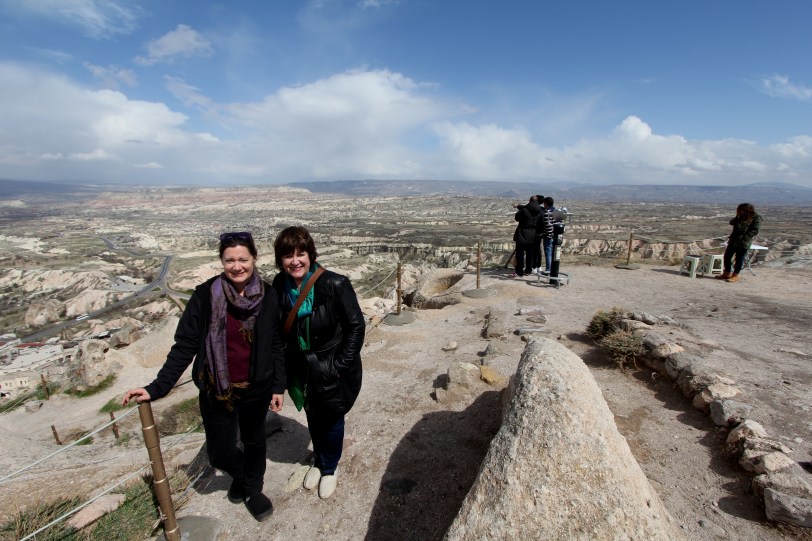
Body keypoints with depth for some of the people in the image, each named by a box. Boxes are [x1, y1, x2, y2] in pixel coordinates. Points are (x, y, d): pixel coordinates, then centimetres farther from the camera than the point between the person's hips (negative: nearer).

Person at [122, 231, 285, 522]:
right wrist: (157, 388, -12)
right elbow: (184, 346, -8)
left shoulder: (268, 296, -11)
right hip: (216, 390, 0)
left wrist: (278, 386, -1)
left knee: (253, 440, 21)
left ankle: (253, 488, 51)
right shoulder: (205, 295, -14)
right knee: (220, 453, 12)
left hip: (256, 389, 1)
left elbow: (276, 345, -3)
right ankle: (240, 474, 49)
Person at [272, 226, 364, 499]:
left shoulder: (335, 284, -25)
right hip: (301, 369, 4)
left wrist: (340, 365, -17)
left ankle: (330, 468, 45)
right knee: (313, 418, 24)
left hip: (332, 369, -4)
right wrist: (286, 361, 3)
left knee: (332, 420, 16)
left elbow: (356, 326, -18)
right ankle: (318, 461, 53)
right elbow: (280, 329, 6)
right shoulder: (280, 286, -9)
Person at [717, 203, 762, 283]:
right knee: (727, 256, 8)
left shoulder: (756, 219, -7)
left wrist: (743, 239, -20)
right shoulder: (741, 217, 13)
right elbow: (732, 222, 13)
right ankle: (727, 273, 19)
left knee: (739, 258, 0)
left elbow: (754, 231, -13)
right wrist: (737, 216, -2)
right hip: (733, 241, 7)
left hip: (744, 243, -7)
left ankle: (735, 276, 8)